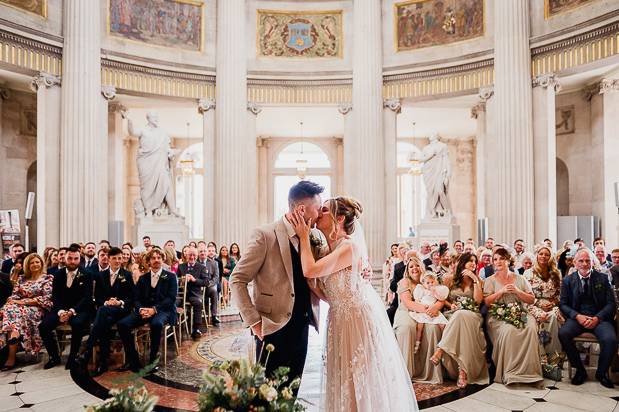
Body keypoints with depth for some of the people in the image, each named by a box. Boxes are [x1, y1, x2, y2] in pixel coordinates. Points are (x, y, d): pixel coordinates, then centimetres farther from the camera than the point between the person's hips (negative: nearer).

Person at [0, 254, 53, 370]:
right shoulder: (22, 278, 20)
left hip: (37, 309, -5)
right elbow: (14, 295, 15)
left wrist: (25, 301, -11)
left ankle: (11, 356, -36)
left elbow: (46, 299, -5)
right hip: (20, 307, 5)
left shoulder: (47, 278, 4)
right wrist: (12, 301, -9)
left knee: (17, 313, -34)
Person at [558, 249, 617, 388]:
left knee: (610, 339, -30)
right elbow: (563, 304, 5)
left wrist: (597, 318, -15)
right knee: (563, 333, -29)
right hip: (577, 317, 0)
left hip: (599, 318, 0)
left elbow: (611, 303, 2)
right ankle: (580, 370, -6)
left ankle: (601, 372, 0)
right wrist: (577, 316, -15)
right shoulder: (568, 280, 7)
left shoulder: (603, 278, 7)